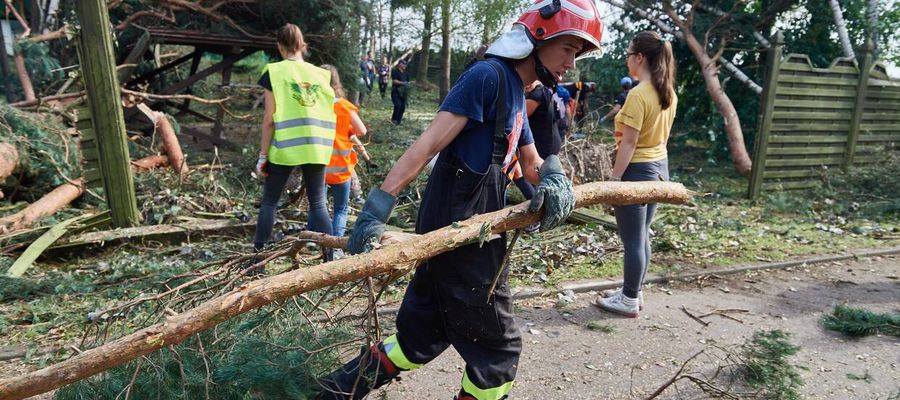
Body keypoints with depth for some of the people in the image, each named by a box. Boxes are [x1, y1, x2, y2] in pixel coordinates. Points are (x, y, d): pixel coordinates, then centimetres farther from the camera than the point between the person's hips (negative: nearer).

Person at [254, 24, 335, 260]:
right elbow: (329, 117, 8)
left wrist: (262, 155, -1)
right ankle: (330, 258, 9)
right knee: (318, 204, 11)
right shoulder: (321, 74, 8)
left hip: (285, 149, -3)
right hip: (316, 149, 3)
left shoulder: (274, 72, -2)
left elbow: (269, 119, -6)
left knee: (269, 202, 12)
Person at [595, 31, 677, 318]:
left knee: (632, 240, 1)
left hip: (637, 169, -9)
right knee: (642, 236, 17)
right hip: (659, 166, 9)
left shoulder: (638, 95, -19)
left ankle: (629, 301, 13)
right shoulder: (669, 94, 8)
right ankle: (633, 291, 28)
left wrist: (614, 178, -16)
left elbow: (629, 143, -20)